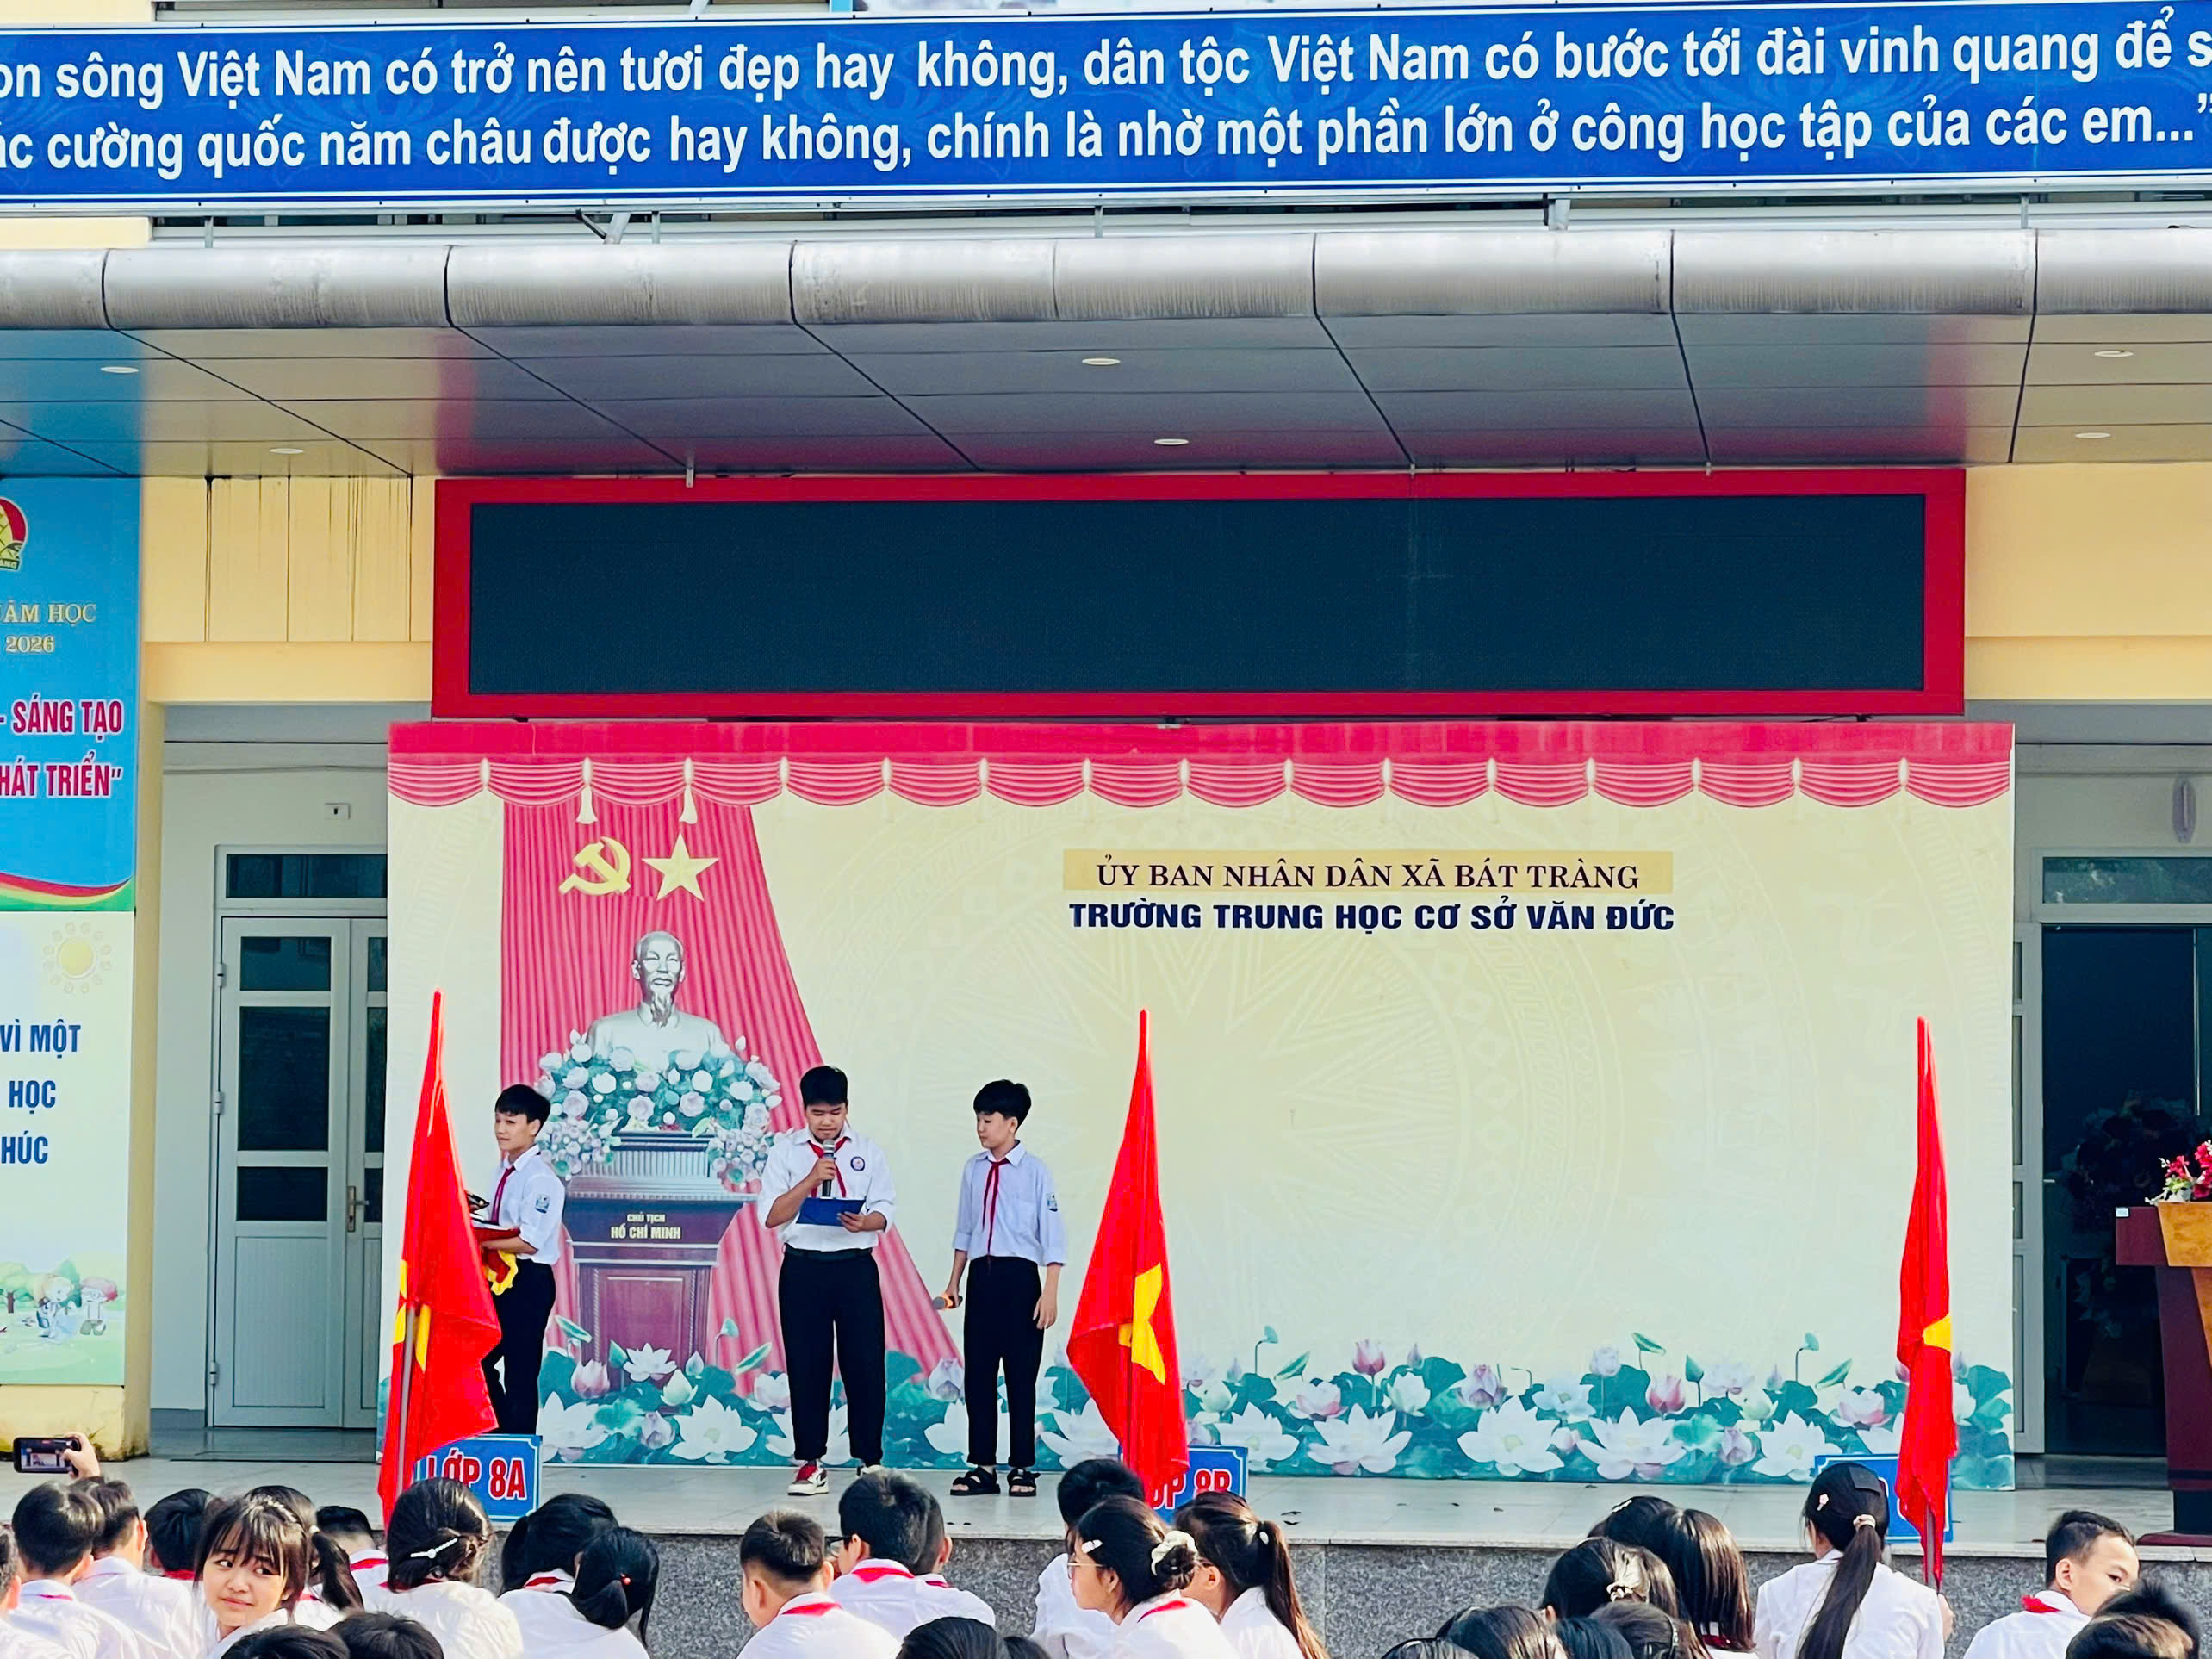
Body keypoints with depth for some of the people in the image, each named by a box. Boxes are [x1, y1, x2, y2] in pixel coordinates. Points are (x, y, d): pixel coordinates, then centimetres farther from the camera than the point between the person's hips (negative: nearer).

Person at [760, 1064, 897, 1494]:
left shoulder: (867, 1152, 8)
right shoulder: (786, 1151, 4)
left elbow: (883, 1212, 3)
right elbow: (771, 1216, -4)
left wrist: (863, 1222, -20)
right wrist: (811, 1180, -16)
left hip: (856, 1266, 1)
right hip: (803, 1267, 0)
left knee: (864, 1363, -2)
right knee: (806, 1366, 2)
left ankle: (870, 1459, 7)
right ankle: (810, 1462, 10)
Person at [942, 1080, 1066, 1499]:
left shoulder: (1034, 1171, -6)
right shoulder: (974, 1170, 7)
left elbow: (1053, 1236, -6)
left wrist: (1050, 1293, -11)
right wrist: (954, 1282, 15)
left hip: (1019, 1276, -5)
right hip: (982, 1275, 5)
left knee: (1021, 1375, 1)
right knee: (978, 1373, 5)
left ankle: (1022, 1467, 8)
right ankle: (982, 1467, 11)